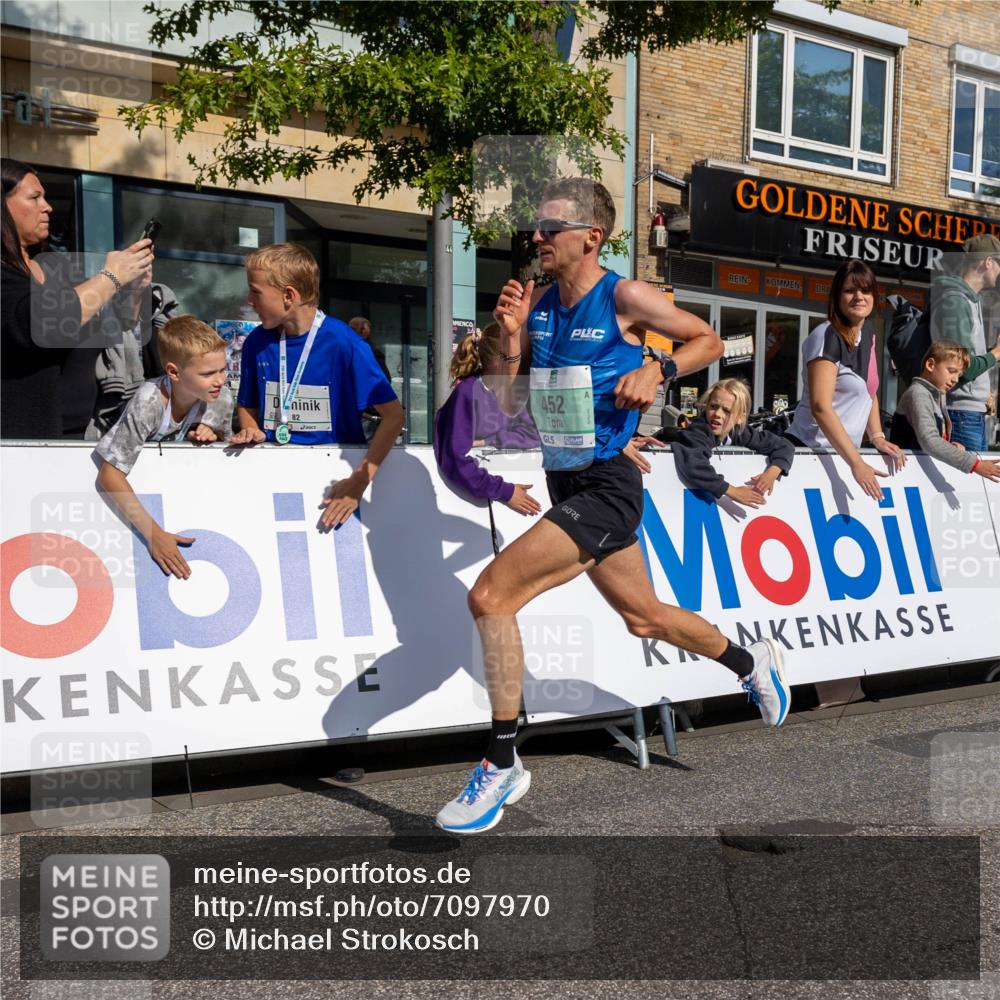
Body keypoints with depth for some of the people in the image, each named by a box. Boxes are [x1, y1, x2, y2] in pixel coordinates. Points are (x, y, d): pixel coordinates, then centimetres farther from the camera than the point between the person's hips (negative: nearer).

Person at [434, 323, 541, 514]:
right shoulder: (467, 392, -17)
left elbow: (532, 435, -4)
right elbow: (455, 461, -25)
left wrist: (488, 442, -18)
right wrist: (504, 491, -26)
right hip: (473, 497, -5)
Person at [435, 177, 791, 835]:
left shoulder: (624, 297, -9)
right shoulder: (539, 304, 9)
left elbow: (709, 341, 3)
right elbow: (511, 403, 11)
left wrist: (658, 370, -14)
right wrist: (512, 336, -4)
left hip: (606, 487, -8)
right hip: (567, 485, 8)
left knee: (490, 595, -19)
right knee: (645, 618, 22)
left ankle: (502, 766, -6)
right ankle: (751, 663, 48)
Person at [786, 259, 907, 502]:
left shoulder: (868, 334, 12)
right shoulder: (827, 337, -14)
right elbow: (820, 407, -23)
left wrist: (877, 437, 5)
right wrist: (857, 463, -25)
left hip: (843, 452, 8)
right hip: (811, 450, -8)